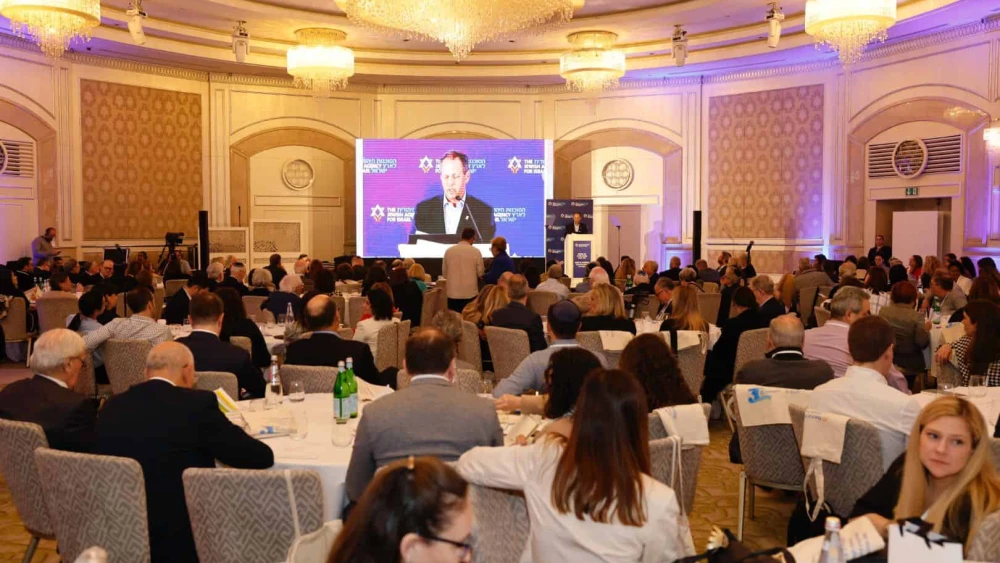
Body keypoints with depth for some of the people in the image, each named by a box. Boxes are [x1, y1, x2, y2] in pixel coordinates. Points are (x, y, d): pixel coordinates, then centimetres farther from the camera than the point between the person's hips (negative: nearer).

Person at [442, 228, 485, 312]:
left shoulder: (449, 251, 0)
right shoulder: (475, 251, -6)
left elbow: (444, 272, 9)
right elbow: (480, 272, 1)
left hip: (452, 292, 2)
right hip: (470, 293, -2)